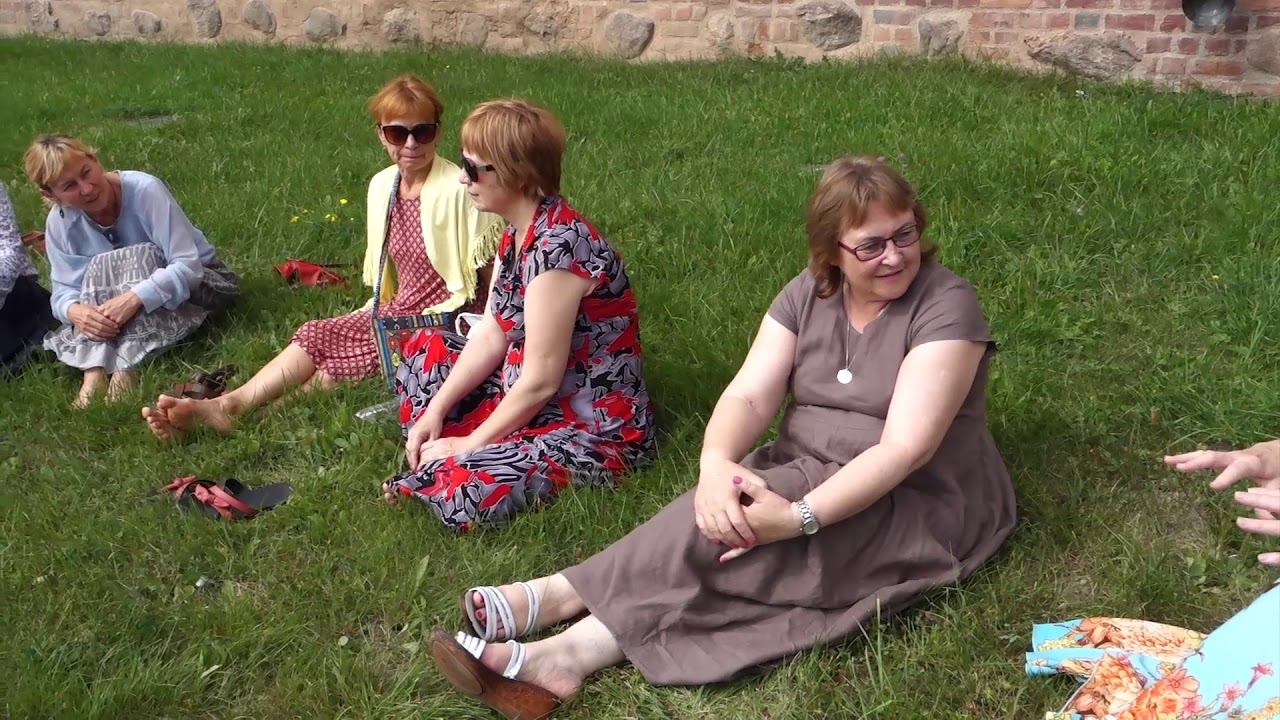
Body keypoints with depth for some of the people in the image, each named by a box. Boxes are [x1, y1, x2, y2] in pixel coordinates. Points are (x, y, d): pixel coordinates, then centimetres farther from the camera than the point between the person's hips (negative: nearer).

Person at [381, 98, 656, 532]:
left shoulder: (556, 246, -27)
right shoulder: (517, 233, 3)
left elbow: (540, 380, -23)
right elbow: (491, 337, 6)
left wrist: (472, 443, -12)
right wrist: (436, 410, -3)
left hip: (597, 430, -10)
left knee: (462, 494, -30)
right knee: (425, 349, 16)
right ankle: (435, 456, 6)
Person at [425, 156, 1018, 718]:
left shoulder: (945, 305, -15)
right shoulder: (808, 294, 2)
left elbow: (906, 447, -24)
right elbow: (748, 395, -9)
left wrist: (800, 518, -36)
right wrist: (716, 463, -32)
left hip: (918, 502, -5)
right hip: (808, 476, 5)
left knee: (730, 529, -29)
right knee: (726, 509, -27)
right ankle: (566, 655, -32)